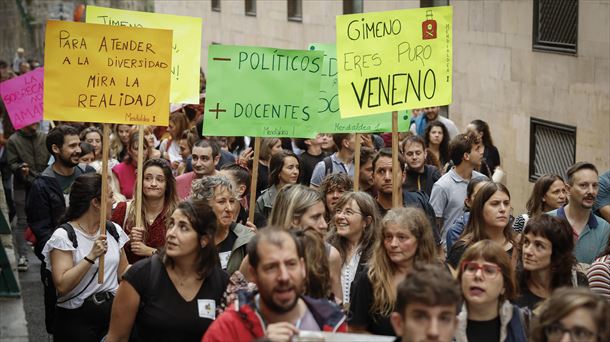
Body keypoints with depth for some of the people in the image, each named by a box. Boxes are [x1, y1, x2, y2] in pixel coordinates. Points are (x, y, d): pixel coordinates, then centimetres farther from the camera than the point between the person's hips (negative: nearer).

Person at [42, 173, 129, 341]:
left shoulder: (114, 230, 6)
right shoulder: (64, 236, -12)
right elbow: (62, 286, -21)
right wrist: (91, 256, -26)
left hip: (112, 311, 5)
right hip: (77, 319, -5)